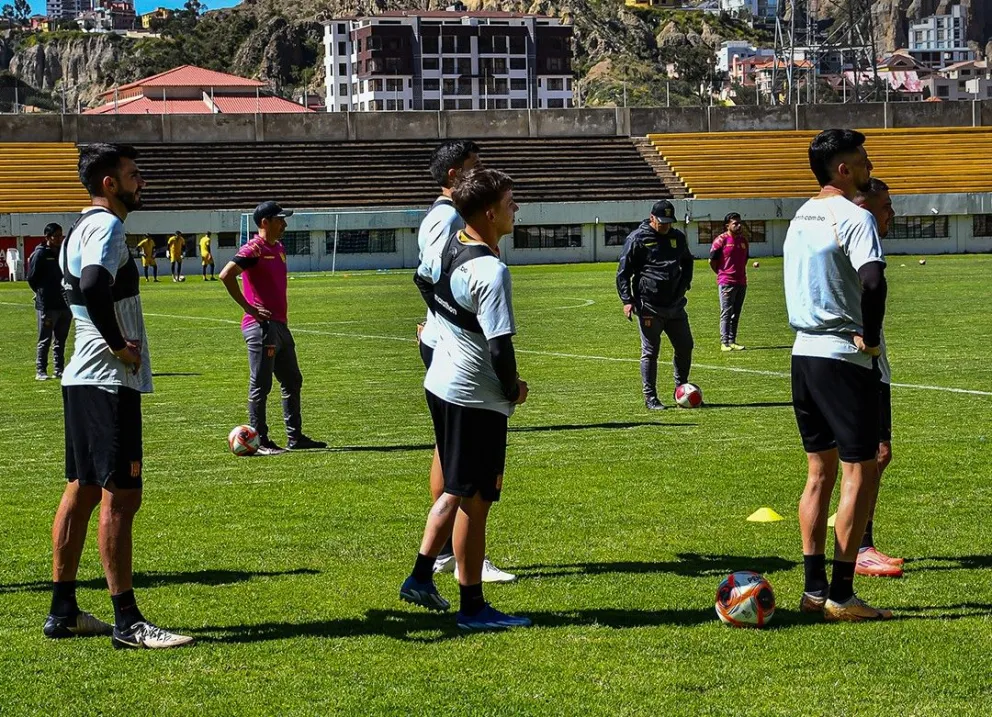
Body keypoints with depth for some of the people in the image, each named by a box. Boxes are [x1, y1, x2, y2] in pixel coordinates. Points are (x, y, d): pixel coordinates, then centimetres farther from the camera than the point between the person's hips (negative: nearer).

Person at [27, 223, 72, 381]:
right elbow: (32, 278, -7)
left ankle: (59, 370, 17)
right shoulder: (40, 254, -8)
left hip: (65, 304, 6)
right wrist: (42, 294, 1)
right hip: (47, 305, -6)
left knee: (61, 340, 11)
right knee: (44, 340, -1)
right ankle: (40, 371, 5)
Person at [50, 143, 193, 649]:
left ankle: (63, 612, 18)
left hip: (82, 379, 10)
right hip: (109, 382, -10)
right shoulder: (106, 226, -14)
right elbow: (93, 286, -31)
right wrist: (119, 344, -20)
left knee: (82, 490, 13)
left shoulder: (82, 228, 17)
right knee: (120, 496, -8)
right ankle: (127, 622, -6)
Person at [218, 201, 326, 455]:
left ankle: (295, 437, 22)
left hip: (280, 325, 10)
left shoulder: (279, 249, 15)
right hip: (261, 327, -10)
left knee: (292, 381, 14)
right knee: (260, 386, -4)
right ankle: (260, 441, 1)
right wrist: (248, 307, -19)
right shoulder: (254, 249, -13)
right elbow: (226, 275, -24)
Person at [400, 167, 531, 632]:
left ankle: (421, 578, 25)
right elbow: (501, 345, -26)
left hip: (441, 384, 9)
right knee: (473, 501, 1)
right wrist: (514, 389, -7)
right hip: (476, 399, -9)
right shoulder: (490, 271, -23)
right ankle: (472, 607, 9)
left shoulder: (450, 248, 4)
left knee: (455, 491, 22)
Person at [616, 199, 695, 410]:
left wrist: (684, 284, 16)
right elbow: (623, 271, -5)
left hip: (675, 305, 6)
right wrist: (627, 300, -13)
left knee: (685, 347, 8)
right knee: (650, 351, -2)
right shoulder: (637, 238, -5)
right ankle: (650, 398, 4)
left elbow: (687, 262, 31)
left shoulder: (678, 237, 12)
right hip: (649, 306, -6)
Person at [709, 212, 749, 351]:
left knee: (736, 314, 10)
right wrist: (722, 275, 4)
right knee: (726, 313, -6)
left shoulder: (744, 240, 11)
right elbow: (712, 261, -4)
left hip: (741, 282, 6)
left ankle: (732, 341, 15)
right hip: (726, 282, -6)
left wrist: (741, 274, 15)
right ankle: (724, 343, -5)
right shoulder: (721, 240, -8)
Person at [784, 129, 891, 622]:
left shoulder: (802, 216, 13)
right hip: (843, 358, -8)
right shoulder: (854, 217, -13)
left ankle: (814, 588, 15)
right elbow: (872, 279, -29)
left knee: (820, 470, 14)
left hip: (804, 352, 8)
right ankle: (841, 595, -4)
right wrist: (870, 336, -16)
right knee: (861, 470, -3)